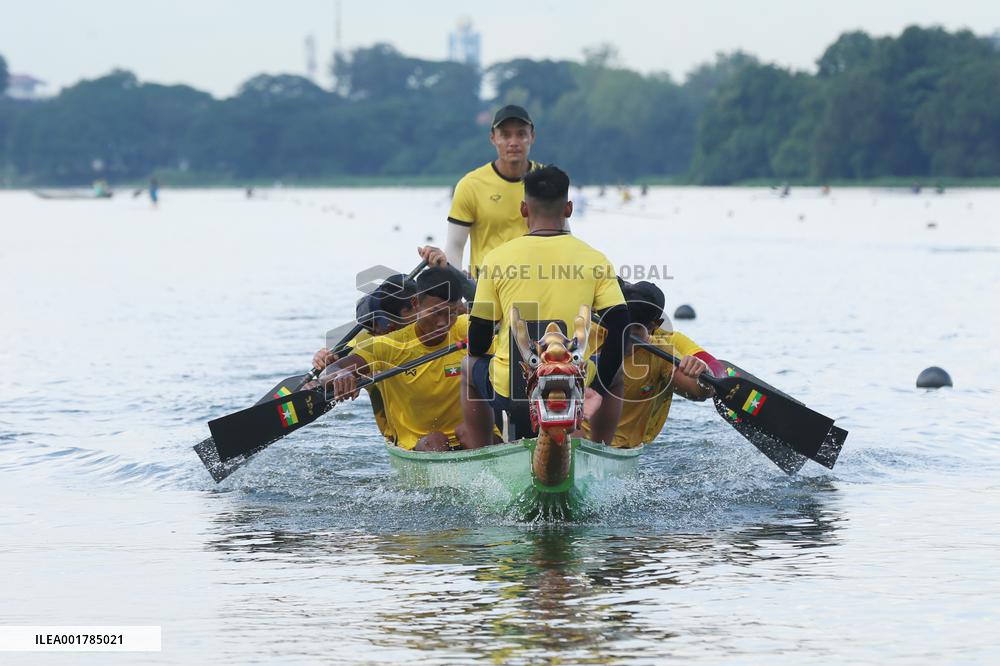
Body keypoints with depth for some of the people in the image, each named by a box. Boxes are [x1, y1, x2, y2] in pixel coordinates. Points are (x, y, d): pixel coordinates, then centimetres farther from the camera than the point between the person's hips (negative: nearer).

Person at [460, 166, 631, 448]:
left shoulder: (497, 259, -3)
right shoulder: (595, 260, -2)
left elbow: (477, 343, 2)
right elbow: (619, 328, -4)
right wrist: (597, 386, 8)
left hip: (509, 398, -1)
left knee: (469, 366, 34)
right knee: (615, 374, 34)